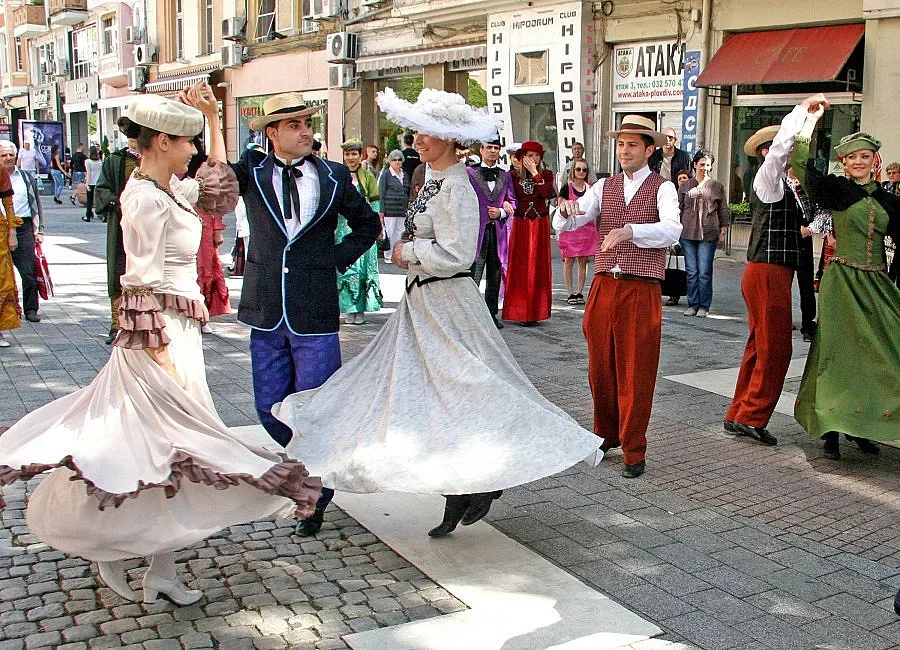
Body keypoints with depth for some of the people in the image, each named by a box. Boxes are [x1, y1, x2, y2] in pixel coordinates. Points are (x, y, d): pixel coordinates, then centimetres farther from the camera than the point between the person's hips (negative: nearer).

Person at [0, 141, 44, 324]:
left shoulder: (27, 177, 12)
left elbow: (36, 204, 14)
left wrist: (38, 230, 7)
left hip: (24, 228, 0)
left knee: (29, 272, -4)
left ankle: (31, 310, 4)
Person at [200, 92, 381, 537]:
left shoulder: (334, 177, 2)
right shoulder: (253, 171, 3)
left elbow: (367, 224, 16)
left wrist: (337, 260, 2)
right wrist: (212, 120, -30)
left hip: (315, 316, -2)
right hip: (266, 316, 2)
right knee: (271, 410, 11)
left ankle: (315, 499, 21)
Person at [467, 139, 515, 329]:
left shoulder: (505, 176, 16)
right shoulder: (470, 173, 3)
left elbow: (512, 202, 16)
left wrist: (501, 212, -2)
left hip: (498, 230, 4)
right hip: (477, 229, -4)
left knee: (495, 276, 8)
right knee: (474, 274, -8)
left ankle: (491, 314, 17)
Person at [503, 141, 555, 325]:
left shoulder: (546, 174, 6)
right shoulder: (514, 175, 4)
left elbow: (546, 192, -12)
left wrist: (534, 173, -12)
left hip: (540, 226, 1)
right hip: (519, 225, -1)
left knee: (538, 266, 1)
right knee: (518, 266, -2)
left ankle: (534, 311, 5)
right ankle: (518, 310, 4)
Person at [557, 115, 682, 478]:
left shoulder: (662, 189, 0)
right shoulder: (604, 187, 12)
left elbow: (672, 230, -19)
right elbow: (571, 223, -1)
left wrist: (630, 231, -35)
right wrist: (566, 209, -24)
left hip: (641, 291, -4)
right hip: (604, 286, 4)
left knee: (636, 373, 1)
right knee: (600, 367, 11)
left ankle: (634, 451, 13)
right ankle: (606, 434, 30)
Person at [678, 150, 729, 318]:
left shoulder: (717, 187, 9)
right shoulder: (685, 186, 11)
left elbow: (723, 211, 12)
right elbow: (679, 208, 14)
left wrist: (723, 230, 7)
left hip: (708, 235, -1)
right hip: (687, 234, 1)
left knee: (705, 272, -3)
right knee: (691, 272, 2)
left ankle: (704, 306, 5)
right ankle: (692, 304, 11)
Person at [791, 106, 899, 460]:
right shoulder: (836, 190, -1)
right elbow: (800, 165, -13)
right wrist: (811, 120, -14)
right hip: (843, 281, -4)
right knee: (839, 351, -5)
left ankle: (863, 427, 16)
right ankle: (831, 430, 0)